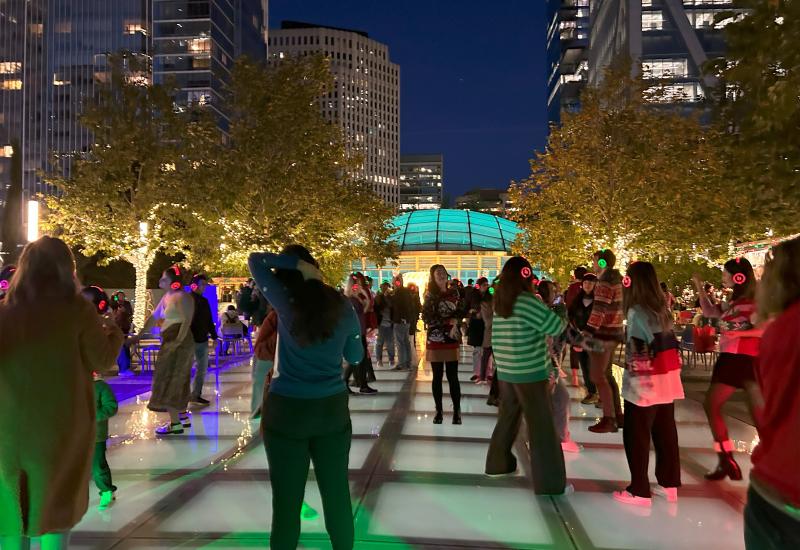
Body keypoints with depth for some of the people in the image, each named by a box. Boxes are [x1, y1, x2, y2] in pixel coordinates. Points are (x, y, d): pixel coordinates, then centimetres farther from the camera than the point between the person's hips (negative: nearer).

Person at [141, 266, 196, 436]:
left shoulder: (182, 297, -15)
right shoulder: (167, 297, 16)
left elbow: (187, 321, -24)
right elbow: (153, 317, 15)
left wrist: (178, 341, -31)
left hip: (180, 343, -10)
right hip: (170, 343, 10)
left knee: (170, 381, -9)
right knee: (176, 381, 15)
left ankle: (175, 423, -6)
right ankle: (183, 417, 25)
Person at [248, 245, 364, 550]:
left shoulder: (287, 303, -8)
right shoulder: (343, 307, -1)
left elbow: (256, 260, 3)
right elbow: (356, 357, 11)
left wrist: (295, 264, -5)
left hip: (287, 410, -2)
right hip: (332, 408, 3)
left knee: (286, 499, 7)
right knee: (337, 493, 14)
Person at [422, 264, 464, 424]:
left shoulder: (454, 292, 8)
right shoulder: (430, 295, 1)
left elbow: (461, 312, 10)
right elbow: (426, 317, -8)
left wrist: (454, 324, -10)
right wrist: (449, 321, -12)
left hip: (452, 339, 1)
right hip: (435, 339, -1)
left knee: (453, 377, 0)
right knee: (437, 377, 5)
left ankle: (456, 411, 7)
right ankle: (439, 411, 13)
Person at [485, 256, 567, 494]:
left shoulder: (499, 302, 7)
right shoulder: (527, 301, -16)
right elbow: (556, 326, -16)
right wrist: (557, 312, 4)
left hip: (505, 372, 8)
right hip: (530, 373, -7)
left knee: (508, 418, 21)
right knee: (542, 427, 0)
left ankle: (498, 463, 32)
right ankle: (550, 482, 5)